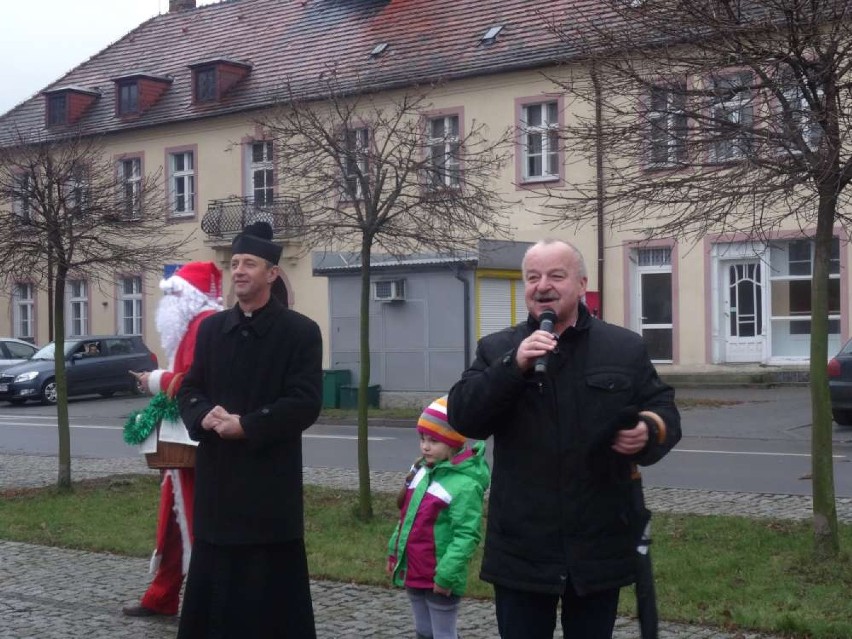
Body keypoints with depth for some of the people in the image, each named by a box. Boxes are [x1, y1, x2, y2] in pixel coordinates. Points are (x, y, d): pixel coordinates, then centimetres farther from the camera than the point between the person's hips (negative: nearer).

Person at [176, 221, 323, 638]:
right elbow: (189, 389, 11)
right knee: (213, 584, 10)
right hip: (216, 476, 5)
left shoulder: (301, 332, -5)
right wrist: (206, 415, -12)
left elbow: (305, 404, -12)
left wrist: (246, 425, -17)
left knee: (272, 588, 2)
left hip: (271, 479, -5)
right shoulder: (211, 328, 11)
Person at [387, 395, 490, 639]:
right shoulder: (421, 470, 6)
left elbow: (466, 536, -23)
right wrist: (394, 551, 18)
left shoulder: (465, 484, -21)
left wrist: (446, 574, -25)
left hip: (439, 579, -8)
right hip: (414, 572, 8)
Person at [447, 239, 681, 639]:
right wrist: (514, 365, -20)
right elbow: (463, 419, -7)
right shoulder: (496, 350, 4)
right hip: (521, 548, 0)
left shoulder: (625, 348, 5)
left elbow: (664, 410, 7)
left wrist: (649, 431, -18)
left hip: (599, 546, 1)